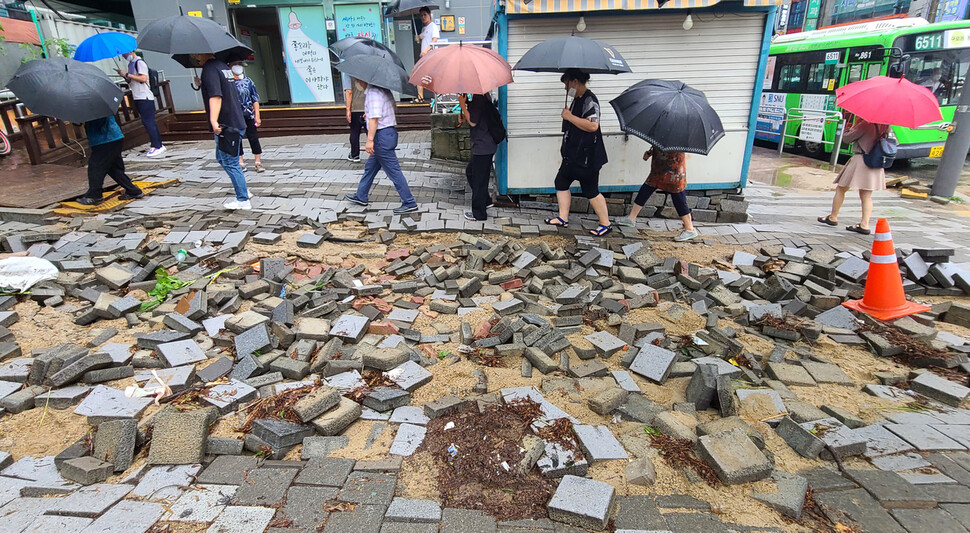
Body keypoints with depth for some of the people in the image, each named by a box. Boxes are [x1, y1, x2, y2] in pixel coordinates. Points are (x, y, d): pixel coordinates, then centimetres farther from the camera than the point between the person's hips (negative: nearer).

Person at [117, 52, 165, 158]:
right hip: (138, 98, 9)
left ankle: (157, 146, -10)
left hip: (145, 98, -9)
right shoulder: (131, 64, 19)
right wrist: (124, 76, 4)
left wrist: (127, 74, -14)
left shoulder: (139, 62, -7)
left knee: (148, 122, -11)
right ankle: (158, 145, 12)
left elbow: (143, 78, -18)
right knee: (149, 122, 9)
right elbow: (131, 81, 22)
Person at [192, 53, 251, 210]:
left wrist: (214, 121, -37)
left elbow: (215, 96, -28)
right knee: (222, 158, 23)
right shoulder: (223, 65, 15)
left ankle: (243, 200, 3)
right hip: (236, 123, 10)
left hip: (225, 126, -10)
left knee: (230, 163, -3)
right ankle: (243, 190, 26)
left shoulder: (210, 69, -15)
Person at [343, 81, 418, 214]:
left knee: (393, 170, -5)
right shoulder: (383, 89, 12)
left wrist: (370, 140, -24)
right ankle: (361, 197, 33)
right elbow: (393, 106, 22)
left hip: (382, 135, -10)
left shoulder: (373, 93, -16)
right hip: (390, 131, 10)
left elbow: (374, 118, -23)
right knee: (370, 167, 20)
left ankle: (409, 203, 0)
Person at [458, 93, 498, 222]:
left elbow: (473, 122, -21)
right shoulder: (484, 96, 13)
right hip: (486, 145, 11)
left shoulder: (478, 98, -18)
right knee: (470, 171, 23)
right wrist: (464, 117, 8)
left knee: (479, 179, -1)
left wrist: (462, 105, -14)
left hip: (482, 147, -11)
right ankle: (485, 201, 31)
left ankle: (479, 214, 9)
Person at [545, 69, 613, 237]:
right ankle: (563, 218, 23)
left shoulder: (589, 100, -17)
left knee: (591, 191, -3)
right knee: (561, 182, 13)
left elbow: (592, 125, -30)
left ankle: (606, 224, 10)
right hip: (573, 154, 10)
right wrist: (565, 145, 22)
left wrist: (570, 116, -21)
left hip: (586, 156, -10)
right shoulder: (577, 99, 13)